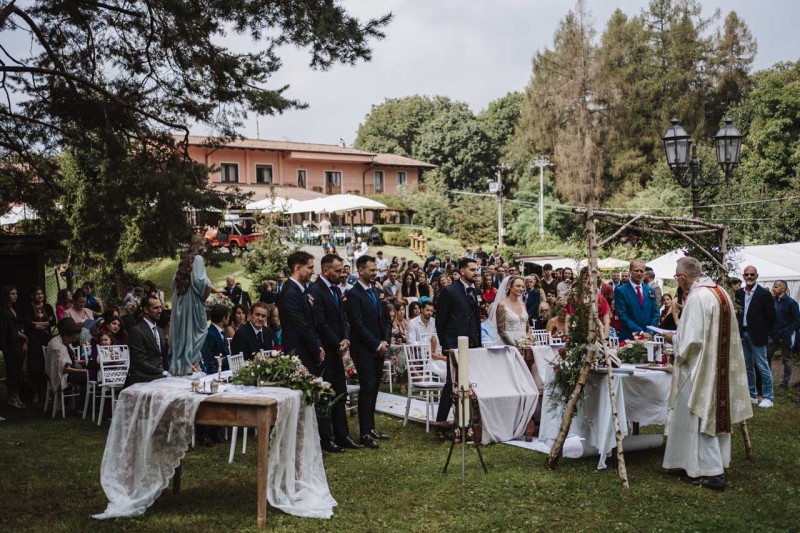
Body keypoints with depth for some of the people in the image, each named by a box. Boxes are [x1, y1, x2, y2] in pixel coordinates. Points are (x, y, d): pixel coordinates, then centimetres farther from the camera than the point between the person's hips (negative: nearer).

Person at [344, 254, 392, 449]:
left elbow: (386, 319, 17)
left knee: (373, 389, 10)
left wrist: (385, 341, 1)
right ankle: (365, 434, -4)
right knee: (367, 389, -8)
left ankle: (371, 427, 18)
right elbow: (358, 325, -15)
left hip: (379, 350, 7)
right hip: (364, 350, -7)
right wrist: (377, 345, -13)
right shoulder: (353, 294, -10)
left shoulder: (377, 292, 15)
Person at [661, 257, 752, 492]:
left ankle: (712, 472, 3)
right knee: (716, 415, 16)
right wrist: (680, 336, 18)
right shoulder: (722, 292, 7)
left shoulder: (697, 297, -21)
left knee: (699, 419, 1)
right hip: (721, 369, 9)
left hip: (700, 371, -9)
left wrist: (674, 338, -4)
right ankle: (716, 464, 26)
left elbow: (691, 340, -24)